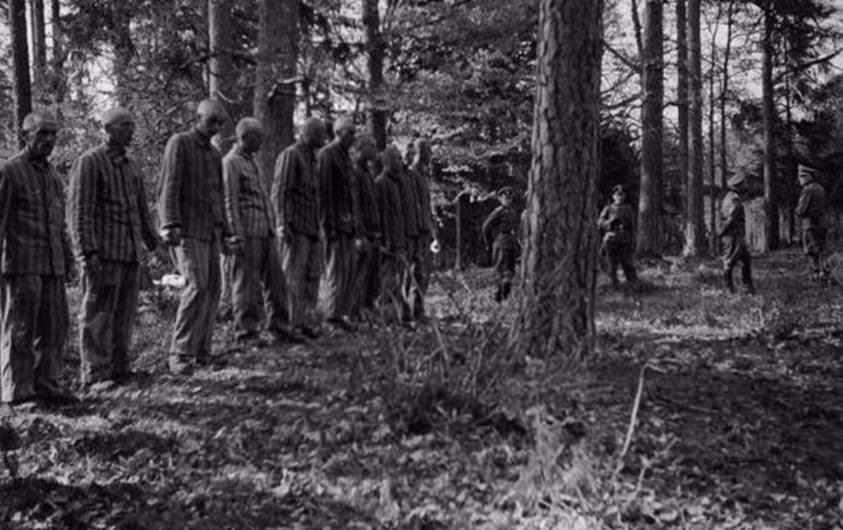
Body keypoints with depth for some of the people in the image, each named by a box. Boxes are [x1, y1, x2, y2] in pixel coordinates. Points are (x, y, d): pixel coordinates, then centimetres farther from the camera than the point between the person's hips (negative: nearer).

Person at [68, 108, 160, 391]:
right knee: (98, 316, -3)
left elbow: (141, 208, 22)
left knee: (124, 314, 9)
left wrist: (153, 243, 17)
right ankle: (95, 375, 1)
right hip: (102, 254, -7)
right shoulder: (89, 163, -6)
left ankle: (119, 370, 17)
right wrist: (88, 252, -19)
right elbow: (80, 211, -12)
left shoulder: (130, 166, 17)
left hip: (130, 252, 7)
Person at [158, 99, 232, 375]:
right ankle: (180, 354, -16)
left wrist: (225, 233, 21)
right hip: (187, 231, -7)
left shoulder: (214, 154, 19)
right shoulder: (179, 143, -4)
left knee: (212, 291, 4)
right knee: (197, 288, -18)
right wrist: (170, 225, -24)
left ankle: (201, 353, 11)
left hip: (210, 232, 8)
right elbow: (169, 187, -14)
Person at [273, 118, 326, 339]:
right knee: (294, 276, -7)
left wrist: (318, 227, 17)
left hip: (311, 228, 8)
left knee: (312, 275, 5)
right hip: (295, 227, -8)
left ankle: (306, 320, 10)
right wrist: (283, 224, -20)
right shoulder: (289, 155, -6)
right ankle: (292, 323, -5)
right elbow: (279, 192, -13)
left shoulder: (311, 159, 20)